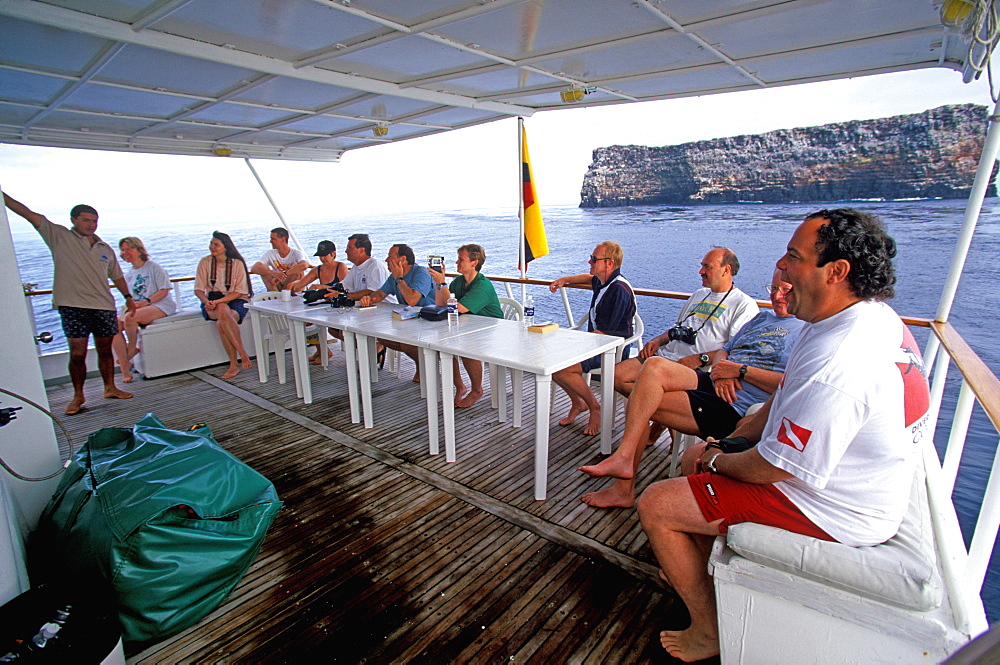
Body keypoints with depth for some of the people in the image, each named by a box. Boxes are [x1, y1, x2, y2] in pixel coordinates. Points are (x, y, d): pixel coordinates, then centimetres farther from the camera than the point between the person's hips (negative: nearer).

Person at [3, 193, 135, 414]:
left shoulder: (105, 249, 14)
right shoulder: (59, 237, 4)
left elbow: (116, 276, 23)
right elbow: (28, 214, -2)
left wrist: (128, 297, 20)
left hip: (105, 307, 3)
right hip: (73, 306, -3)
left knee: (105, 350, 11)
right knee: (77, 353, -4)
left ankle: (110, 388, 24)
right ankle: (78, 396, 10)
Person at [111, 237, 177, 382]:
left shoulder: (153, 267, 1)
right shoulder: (129, 275, 21)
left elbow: (164, 291, -7)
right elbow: (128, 297, 21)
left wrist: (146, 302, -18)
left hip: (160, 306, -6)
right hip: (137, 309, 7)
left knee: (129, 318, -35)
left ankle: (132, 349, -7)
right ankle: (124, 368, -19)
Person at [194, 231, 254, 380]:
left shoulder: (237, 263, -6)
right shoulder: (205, 262, 2)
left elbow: (239, 292, -9)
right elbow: (198, 289, 2)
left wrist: (218, 301, -21)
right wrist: (207, 301, -19)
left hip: (236, 301, -2)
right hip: (213, 302, 2)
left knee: (221, 323, -33)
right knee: (223, 311, -34)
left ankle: (234, 364, -21)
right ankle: (243, 354, -28)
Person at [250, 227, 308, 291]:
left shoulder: (296, 253, -11)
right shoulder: (270, 253, 0)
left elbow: (304, 265, -36)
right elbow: (253, 268, -17)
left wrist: (283, 274, -42)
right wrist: (272, 273, -37)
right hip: (276, 288, 3)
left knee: (295, 265, -24)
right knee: (264, 268, -17)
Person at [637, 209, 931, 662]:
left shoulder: (837, 368, -36)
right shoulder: (874, 318, -1)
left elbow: (773, 467, -27)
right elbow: (789, 397, 8)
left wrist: (717, 461, -8)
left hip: (828, 512, -10)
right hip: (847, 479, 10)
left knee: (655, 505, -8)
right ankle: (699, 573, 37)